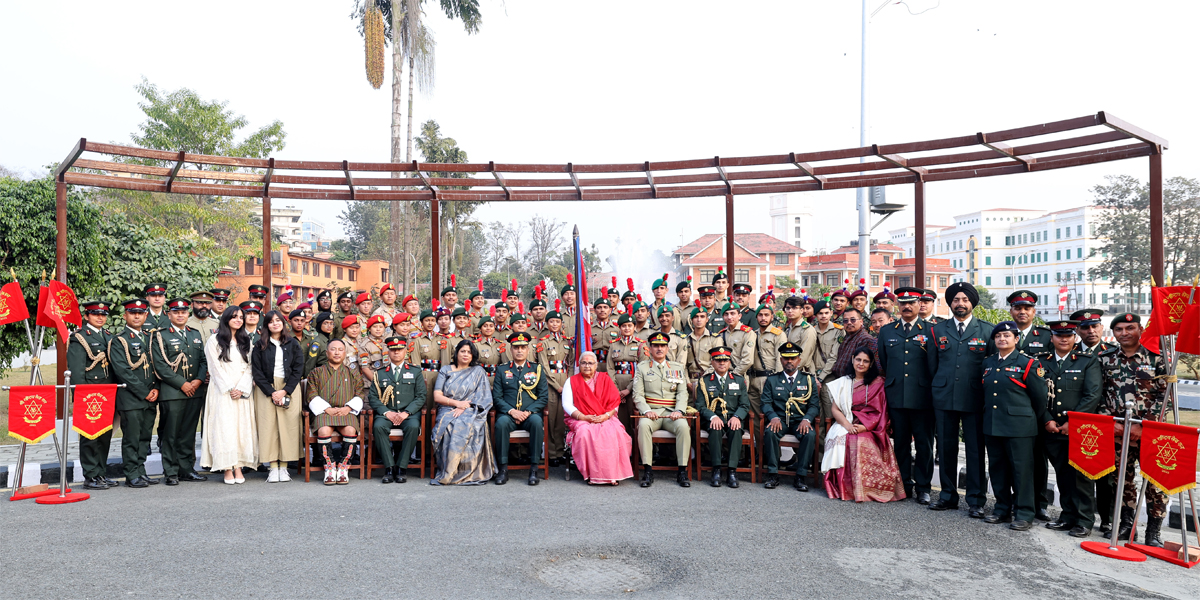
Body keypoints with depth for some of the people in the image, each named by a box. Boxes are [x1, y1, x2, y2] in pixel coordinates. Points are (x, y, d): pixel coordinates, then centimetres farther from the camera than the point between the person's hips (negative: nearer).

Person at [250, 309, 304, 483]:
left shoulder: (293, 344, 6)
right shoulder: (260, 345, 6)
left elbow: (298, 370, 1)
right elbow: (256, 372, 1)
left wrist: (285, 391, -9)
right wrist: (271, 392, -9)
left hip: (289, 388, 0)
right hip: (266, 390, 0)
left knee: (288, 426, -4)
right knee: (268, 426, -4)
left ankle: (284, 467, 1)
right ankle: (273, 468, 0)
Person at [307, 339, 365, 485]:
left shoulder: (353, 373, 20)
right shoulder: (317, 372, 18)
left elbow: (359, 395, 14)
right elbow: (312, 396, 8)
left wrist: (348, 408, -6)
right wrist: (328, 409, -8)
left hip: (346, 412, 0)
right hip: (324, 412, 0)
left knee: (350, 430, -32)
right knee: (324, 431, -33)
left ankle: (343, 468, -19)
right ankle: (330, 468, -19)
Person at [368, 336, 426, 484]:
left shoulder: (415, 372, 14)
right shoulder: (380, 373, 17)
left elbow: (421, 397, 5)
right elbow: (372, 397, 8)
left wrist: (406, 412, -11)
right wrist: (387, 412, -10)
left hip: (409, 413, -1)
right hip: (386, 413, 1)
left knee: (413, 427, -33)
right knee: (378, 426, -32)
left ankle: (402, 467, -23)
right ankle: (389, 467, -24)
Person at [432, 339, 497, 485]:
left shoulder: (478, 371, 14)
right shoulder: (445, 370, 16)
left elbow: (481, 397, 4)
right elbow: (437, 396, 7)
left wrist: (463, 408, -12)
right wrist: (457, 403, -9)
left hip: (471, 413, -1)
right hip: (448, 411, 1)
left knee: (462, 426, -35)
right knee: (449, 426, -35)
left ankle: (447, 474, -29)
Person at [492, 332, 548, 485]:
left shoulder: (537, 369, 12)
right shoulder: (502, 370, 13)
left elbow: (544, 397, 5)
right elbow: (496, 397, 6)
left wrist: (528, 412, -10)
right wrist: (511, 411, -12)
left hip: (530, 414, 0)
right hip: (508, 414, 0)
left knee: (536, 421, -34)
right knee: (501, 422, -33)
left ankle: (534, 468, -29)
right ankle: (503, 468, -25)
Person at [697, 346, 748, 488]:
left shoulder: (739, 380, 13)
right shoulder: (704, 381, 8)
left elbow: (745, 405, 7)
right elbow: (700, 405, 1)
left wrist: (737, 417, -14)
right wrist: (713, 417, -17)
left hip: (733, 419, 1)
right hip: (712, 419, -1)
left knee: (736, 430, -33)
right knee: (715, 429, -34)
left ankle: (732, 471, -32)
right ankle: (716, 470, -31)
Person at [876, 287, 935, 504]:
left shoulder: (930, 331, 2)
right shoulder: (886, 331, 11)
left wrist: (933, 391, -2)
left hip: (922, 397, -2)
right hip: (896, 397, 3)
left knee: (924, 444, 4)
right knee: (900, 443, 9)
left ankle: (923, 487, 14)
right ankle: (904, 485, 19)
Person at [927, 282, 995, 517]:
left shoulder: (987, 330, 4)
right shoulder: (938, 330, 9)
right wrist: (936, 390, 10)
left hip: (974, 400, -2)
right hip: (943, 399, 2)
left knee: (975, 450, 3)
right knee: (945, 448, 8)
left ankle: (976, 500, 13)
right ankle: (948, 496, 20)